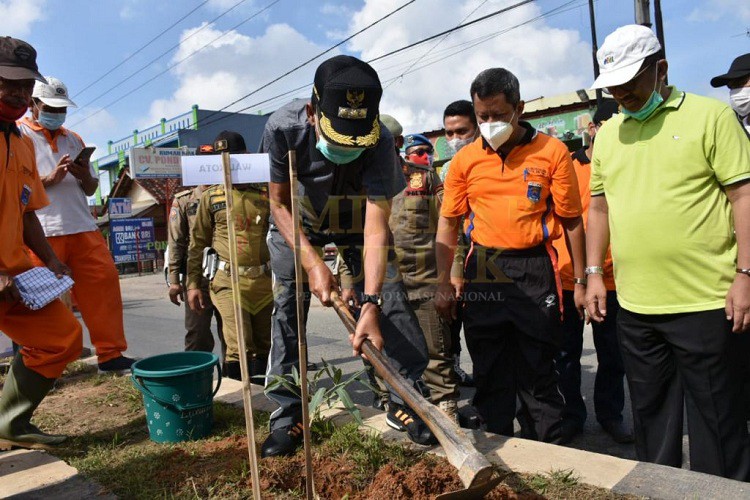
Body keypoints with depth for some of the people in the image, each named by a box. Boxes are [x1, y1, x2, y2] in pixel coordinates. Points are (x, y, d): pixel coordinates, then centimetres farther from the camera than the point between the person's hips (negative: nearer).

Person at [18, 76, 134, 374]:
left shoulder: (74, 139, 24)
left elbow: (91, 188, 25)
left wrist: (85, 177, 3)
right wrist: (49, 179, -12)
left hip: (82, 227, 5)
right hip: (41, 232, -4)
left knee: (103, 281, -6)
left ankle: (110, 354, 0)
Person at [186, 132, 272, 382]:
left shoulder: (266, 192, 6)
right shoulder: (211, 197, 6)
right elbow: (197, 243, 9)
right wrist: (193, 284, 4)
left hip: (266, 281, 2)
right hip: (229, 282, -1)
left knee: (264, 346, 10)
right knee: (239, 349, -9)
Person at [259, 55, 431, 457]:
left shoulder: (379, 140, -33)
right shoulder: (283, 127, -31)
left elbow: (376, 226, -36)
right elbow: (279, 203, -19)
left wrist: (370, 303, -45)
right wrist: (312, 261, -31)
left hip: (356, 223, 0)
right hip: (297, 225, 1)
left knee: (392, 300, -10)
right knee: (286, 308, -5)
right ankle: (287, 412, 10)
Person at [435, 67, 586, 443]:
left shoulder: (552, 151, -1)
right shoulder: (465, 159, 5)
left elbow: (571, 220, 2)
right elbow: (448, 222, 8)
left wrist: (580, 281, 0)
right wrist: (443, 284, 4)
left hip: (534, 272, -2)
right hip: (483, 273, 3)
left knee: (538, 372, 7)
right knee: (489, 373, 12)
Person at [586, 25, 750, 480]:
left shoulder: (711, 115, -3)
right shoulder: (607, 134, 11)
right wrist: (594, 273, 10)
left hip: (704, 302, -5)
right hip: (635, 305, 5)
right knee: (650, 412, 17)